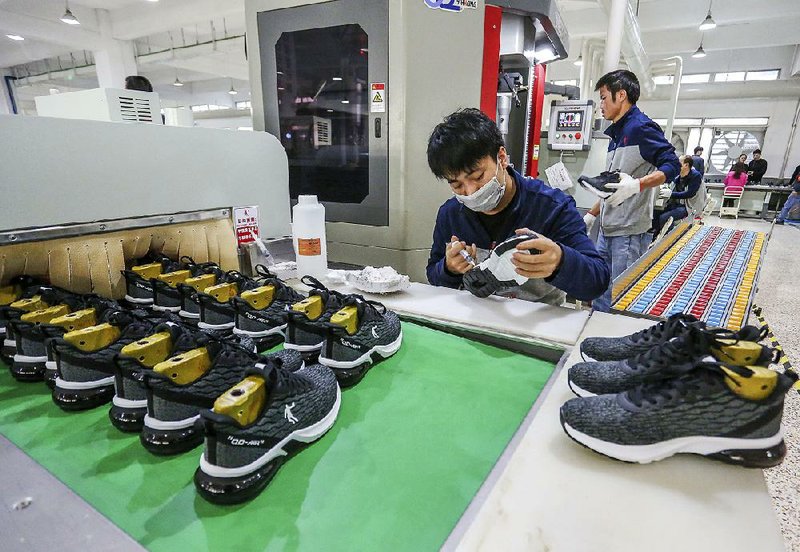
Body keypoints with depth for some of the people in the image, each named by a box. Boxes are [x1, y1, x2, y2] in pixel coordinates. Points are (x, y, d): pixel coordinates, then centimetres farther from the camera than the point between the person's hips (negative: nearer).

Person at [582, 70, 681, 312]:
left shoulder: (641, 127, -7)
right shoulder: (616, 134, 20)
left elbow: (671, 165, -17)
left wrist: (637, 184, -32)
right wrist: (592, 215, 22)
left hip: (630, 232, -9)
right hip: (607, 230, 9)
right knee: (599, 300, 13)